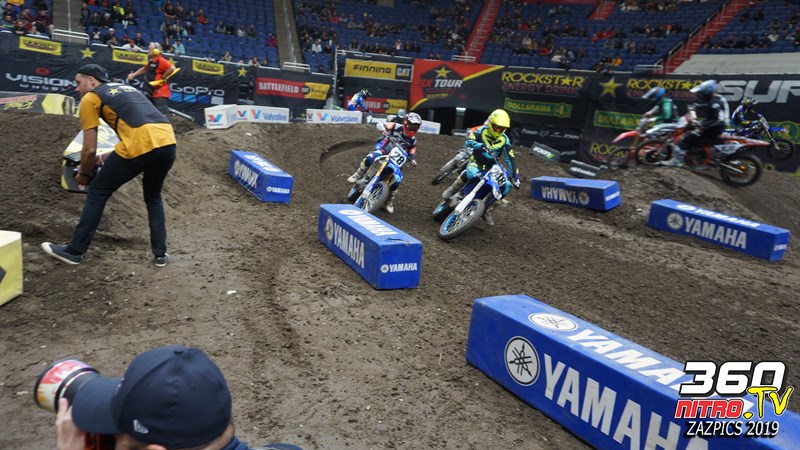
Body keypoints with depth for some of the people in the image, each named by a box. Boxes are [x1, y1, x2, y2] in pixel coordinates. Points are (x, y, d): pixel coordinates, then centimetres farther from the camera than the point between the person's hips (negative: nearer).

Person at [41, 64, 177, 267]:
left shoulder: (90, 98, 14)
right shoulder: (129, 89, 34)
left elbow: (90, 149, 10)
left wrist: (83, 174, 29)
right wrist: (112, 158, 46)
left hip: (141, 145, -6)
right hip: (168, 142, 6)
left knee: (97, 192, 14)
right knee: (153, 197, 28)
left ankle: (74, 251, 22)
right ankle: (160, 253, 24)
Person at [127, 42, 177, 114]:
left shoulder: (161, 61, -13)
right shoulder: (151, 62, 17)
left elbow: (172, 68, -27)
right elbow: (144, 69, 32)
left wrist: (162, 78, -19)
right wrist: (133, 75, 22)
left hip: (160, 93, -11)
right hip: (153, 93, 11)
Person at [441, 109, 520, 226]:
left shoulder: (504, 140, -4)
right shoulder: (482, 131, -11)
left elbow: (510, 158, -6)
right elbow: (468, 142, -26)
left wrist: (516, 175, -16)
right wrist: (481, 145, -45)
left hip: (492, 168, 4)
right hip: (476, 163, -4)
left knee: (507, 185, -15)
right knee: (471, 172, -42)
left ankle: (487, 210, 1)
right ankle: (451, 190, -17)